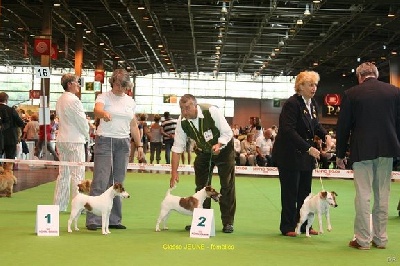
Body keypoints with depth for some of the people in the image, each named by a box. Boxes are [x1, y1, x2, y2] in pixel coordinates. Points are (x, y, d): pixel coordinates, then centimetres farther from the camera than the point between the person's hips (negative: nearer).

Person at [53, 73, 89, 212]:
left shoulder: (59, 100, 12)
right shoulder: (73, 100, -14)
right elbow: (81, 121, -12)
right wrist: (86, 134, 6)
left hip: (61, 139, 9)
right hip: (74, 140, -8)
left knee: (63, 173, 12)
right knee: (77, 173, -4)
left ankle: (59, 204, 15)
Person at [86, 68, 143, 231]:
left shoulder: (130, 101, 13)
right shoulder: (104, 97, -2)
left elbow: (134, 126, 19)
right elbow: (97, 109, -25)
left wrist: (139, 145, 14)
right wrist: (104, 113, -47)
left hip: (123, 143, 5)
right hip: (105, 141, -5)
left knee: (118, 182, 7)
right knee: (100, 181, -9)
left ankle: (114, 220, 13)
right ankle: (93, 220, -6)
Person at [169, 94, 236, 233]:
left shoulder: (212, 111, -31)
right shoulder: (182, 121, -20)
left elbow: (227, 132, -22)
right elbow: (177, 147, -16)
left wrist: (218, 145, -41)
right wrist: (174, 172, -21)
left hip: (223, 149, -3)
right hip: (203, 152, 4)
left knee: (227, 186, -4)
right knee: (201, 186, 2)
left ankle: (228, 222, 4)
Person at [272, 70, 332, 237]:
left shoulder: (312, 103, 8)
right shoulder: (292, 104, -17)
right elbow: (289, 131, -24)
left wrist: (325, 135, -1)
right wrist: (308, 148, -26)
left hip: (305, 155, 8)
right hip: (290, 156, -8)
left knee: (305, 192, 10)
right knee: (290, 192, 0)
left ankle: (304, 225, 18)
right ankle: (287, 227, 9)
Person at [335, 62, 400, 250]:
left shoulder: (351, 94, -3)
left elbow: (343, 127, 0)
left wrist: (340, 154, 8)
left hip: (362, 150, -3)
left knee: (363, 194, 1)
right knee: (383, 194, 10)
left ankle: (362, 239, 3)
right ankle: (380, 238, 16)